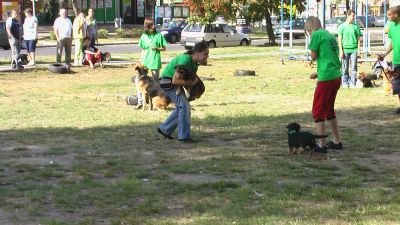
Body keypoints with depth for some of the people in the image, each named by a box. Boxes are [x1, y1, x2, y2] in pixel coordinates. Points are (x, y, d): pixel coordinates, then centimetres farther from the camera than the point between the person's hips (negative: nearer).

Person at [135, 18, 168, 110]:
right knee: (138, 80, -4)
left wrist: (157, 48, -14)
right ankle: (140, 102, 3)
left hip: (155, 62, -3)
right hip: (145, 61, 3)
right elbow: (143, 50, 14)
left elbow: (164, 48, 4)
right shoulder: (143, 36, 7)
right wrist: (140, 61, 8)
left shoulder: (158, 35, -1)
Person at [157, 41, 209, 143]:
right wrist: (190, 83, -27)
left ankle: (164, 129, 24)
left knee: (180, 107, 12)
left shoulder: (195, 62, -2)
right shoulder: (185, 60, -30)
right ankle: (184, 135, -12)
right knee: (184, 105, -16)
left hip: (174, 83, 9)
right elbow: (175, 81, -32)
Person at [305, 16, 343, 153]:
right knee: (329, 109, 20)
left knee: (318, 111, 1)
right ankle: (337, 142, 24)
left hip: (326, 78, -8)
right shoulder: (330, 35, 17)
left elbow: (313, 56, -6)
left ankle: (321, 145, 0)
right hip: (336, 76, 8)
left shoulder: (317, 35, -7)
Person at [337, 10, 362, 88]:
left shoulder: (355, 26, 7)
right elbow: (339, 39, 2)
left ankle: (353, 83, 4)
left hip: (354, 49, 1)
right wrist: (341, 51, -4)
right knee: (345, 68, 3)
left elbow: (358, 38, 10)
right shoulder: (342, 26, 3)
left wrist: (358, 49, 3)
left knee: (354, 67, 0)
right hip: (345, 49, -1)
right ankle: (345, 83, 11)